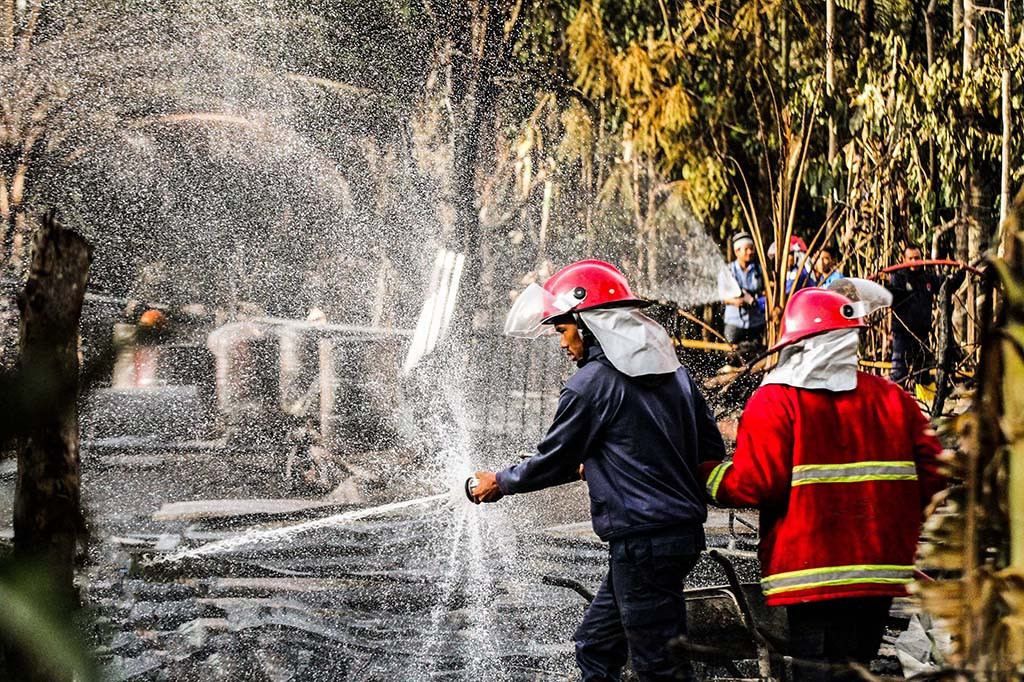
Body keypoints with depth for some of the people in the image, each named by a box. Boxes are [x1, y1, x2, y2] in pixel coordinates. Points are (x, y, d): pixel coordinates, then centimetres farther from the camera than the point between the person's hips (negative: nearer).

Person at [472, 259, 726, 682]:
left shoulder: (593, 382, -12)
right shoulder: (675, 372, 12)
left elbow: (553, 461, -4)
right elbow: (712, 450, 16)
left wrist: (500, 482, 15)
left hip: (641, 543, -9)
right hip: (684, 532, 9)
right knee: (595, 645, 18)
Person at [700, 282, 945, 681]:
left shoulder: (775, 402, -9)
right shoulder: (891, 398, 7)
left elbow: (754, 484, -14)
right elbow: (933, 475, 5)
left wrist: (706, 476, 4)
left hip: (814, 576, -5)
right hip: (882, 572, 5)